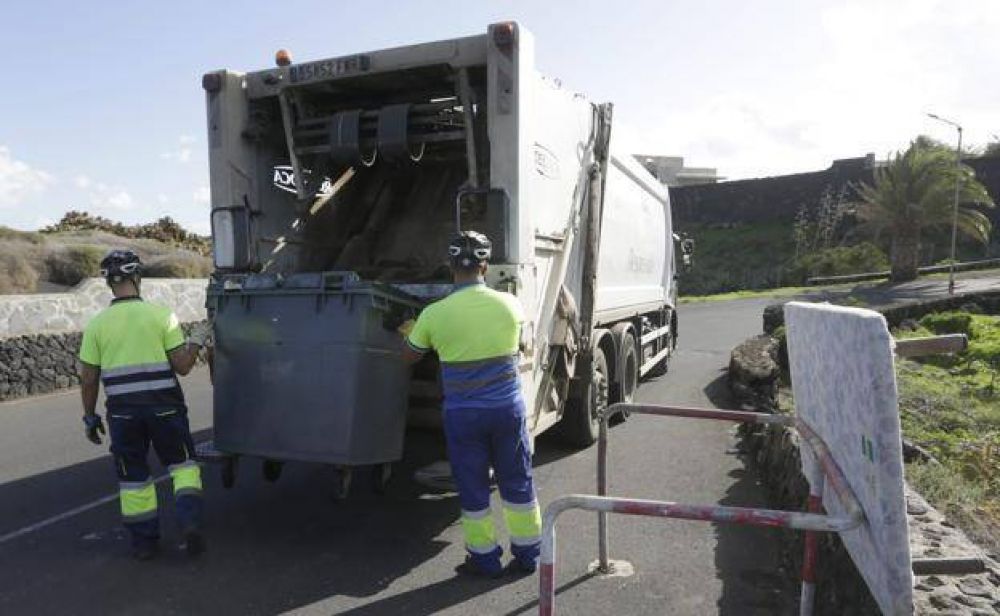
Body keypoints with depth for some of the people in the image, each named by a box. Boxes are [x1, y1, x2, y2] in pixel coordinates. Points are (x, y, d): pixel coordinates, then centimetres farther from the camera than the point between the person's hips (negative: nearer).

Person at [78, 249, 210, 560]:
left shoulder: (96, 325, 0)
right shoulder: (161, 314, -6)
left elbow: (88, 379, 3)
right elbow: (182, 365, -6)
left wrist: (90, 416, 14)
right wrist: (196, 341, 11)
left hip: (123, 412, 2)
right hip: (164, 406, -1)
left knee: (133, 477, 15)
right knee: (182, 463, 15)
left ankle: (144, 541, 22)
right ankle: (190, 521, 0)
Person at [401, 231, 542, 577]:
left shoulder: (434, 315, -11)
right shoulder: (509, 304, -5)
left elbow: (409, 357, 5)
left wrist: (411, 333, 27)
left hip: (463, 415, -2)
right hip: (508, 409, 2)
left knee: (473, 488, 13)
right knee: (517, 483, 15)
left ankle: (485, 558, 24)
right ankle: (527, 555, 27)